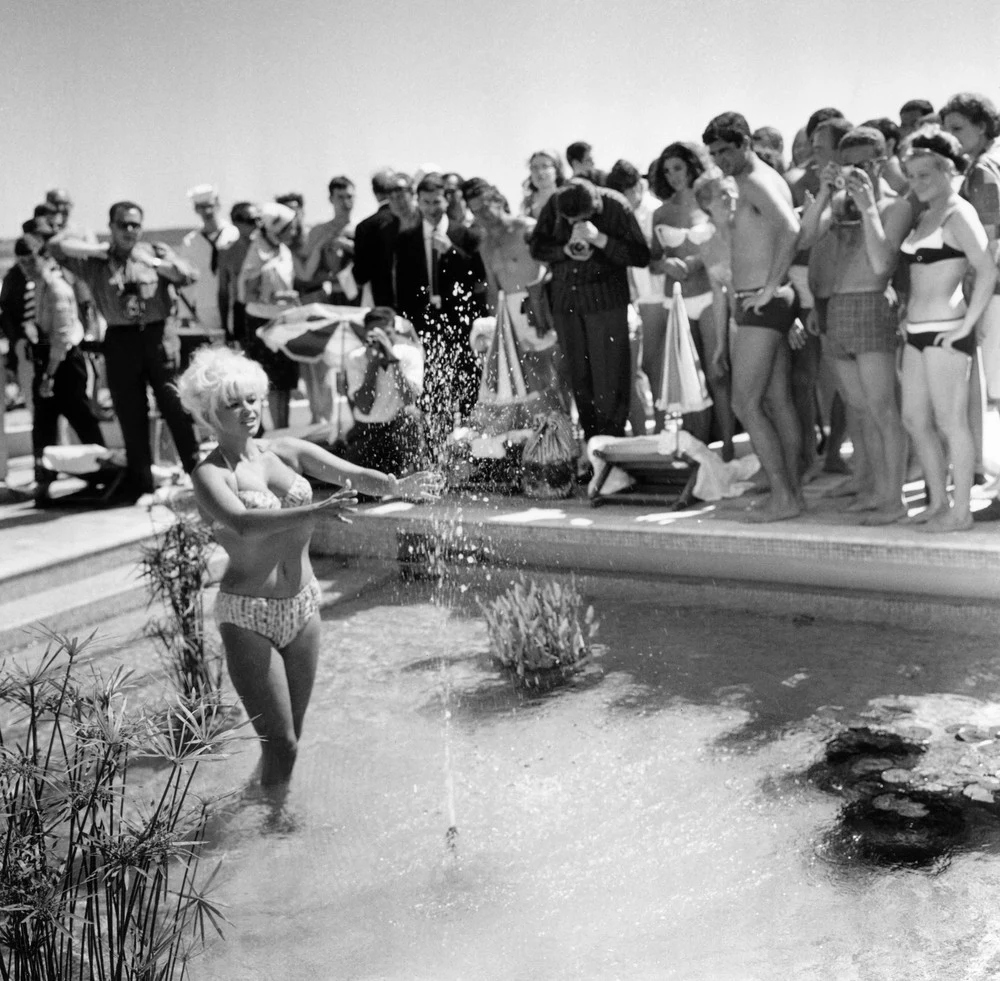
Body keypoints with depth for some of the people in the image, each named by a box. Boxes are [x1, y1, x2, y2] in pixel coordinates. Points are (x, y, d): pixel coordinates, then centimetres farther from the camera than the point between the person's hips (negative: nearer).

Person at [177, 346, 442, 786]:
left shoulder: (288, 453, 4)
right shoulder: (210, 474, -10)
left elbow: (354, 474, -5)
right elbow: (242, 523, -29)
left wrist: (398, 485, -26)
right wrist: (315, 510, -40)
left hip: (302, 606, 5)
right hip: (248, 616, -5)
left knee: (287, 737, 14)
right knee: (280, 742, -4)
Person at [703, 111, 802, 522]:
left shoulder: (755, 182, -13)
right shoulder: (769, 180, 17)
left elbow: (790, 229, -29)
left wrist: (771, 286, -25)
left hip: (761, 303, -10)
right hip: (768, 303, 10)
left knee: (745, 404, -8)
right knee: (778, 401, 11)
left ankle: (783, 496, -6)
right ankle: (792, 491, 16)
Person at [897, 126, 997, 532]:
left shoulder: (958, 214, -10)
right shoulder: (925, 216, 15)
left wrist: (966, 325, -18)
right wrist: (907, 312, 13)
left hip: (945, 330, -9)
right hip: (917, 331, 9)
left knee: (950, 422, -2)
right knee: (914, 419, 13)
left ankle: (960, 510, 7)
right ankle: (938, 502, 24)